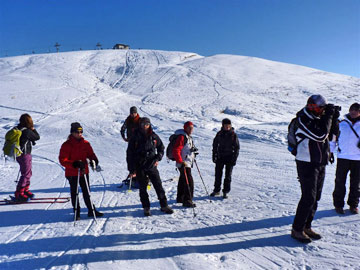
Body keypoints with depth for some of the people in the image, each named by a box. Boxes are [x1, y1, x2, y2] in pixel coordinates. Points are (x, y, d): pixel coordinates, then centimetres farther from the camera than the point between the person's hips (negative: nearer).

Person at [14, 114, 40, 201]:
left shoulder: (19, 129, 6)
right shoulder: (27, 131, -22)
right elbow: (37, 137, -8)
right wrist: (33, 129, 0)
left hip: (20, 154, 10)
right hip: (25, 155, -10)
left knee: (28, 173, 20)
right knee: (26, 174, -2)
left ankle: (25, 190, 31)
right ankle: (18, 194, 3)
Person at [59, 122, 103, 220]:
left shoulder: (85, 143, 3)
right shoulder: (66, 145, -9)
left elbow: (90, 153, 8)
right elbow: (62, 160, -13)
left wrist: (94, 160, -15)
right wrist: (74, 164, -27)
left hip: (84, 171, 4)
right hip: (72, 173, -3)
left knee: (87, 191, 12)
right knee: (74, 193, 8)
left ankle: (91, 210, 22)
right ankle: (76, 213, 20)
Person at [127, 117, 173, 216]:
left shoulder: (154, 136, 2)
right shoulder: (135, 137, -4)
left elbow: (161, 148, 16)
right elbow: (130, 154, -3)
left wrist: (158, 158, 0)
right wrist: (132, 170, -6)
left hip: (152, 165, 1)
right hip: (140, 167, -1)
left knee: (158, 185, 3)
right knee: (143, 188, 6)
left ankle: (164, 205, 15)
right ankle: (146, 208, 20)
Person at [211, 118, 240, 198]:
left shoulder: (233, 135, -4)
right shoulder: (219, 134, 1)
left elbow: (237, 147, -1)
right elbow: (215, 144, 10)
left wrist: (234, 158, -7)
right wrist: (214, 155, 7)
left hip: (229, 157, -2)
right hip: (220, 157, 2)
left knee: (228, 175, 3)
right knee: (218, 174, 8)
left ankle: (225, 191, 14)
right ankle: (216, 190, 22)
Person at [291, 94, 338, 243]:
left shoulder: (317, 118, 12)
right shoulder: (303, 120, -14)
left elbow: (331, 135, 19)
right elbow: (320, 135, -24)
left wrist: (334, 119, 5)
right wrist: (328, 116, -14)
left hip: (320, 164, 9)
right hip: (307, 164, -9)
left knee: (315, 198, 12)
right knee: (308, 198, -8)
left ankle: (306, 226, 24)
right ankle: (297, 229, 4)